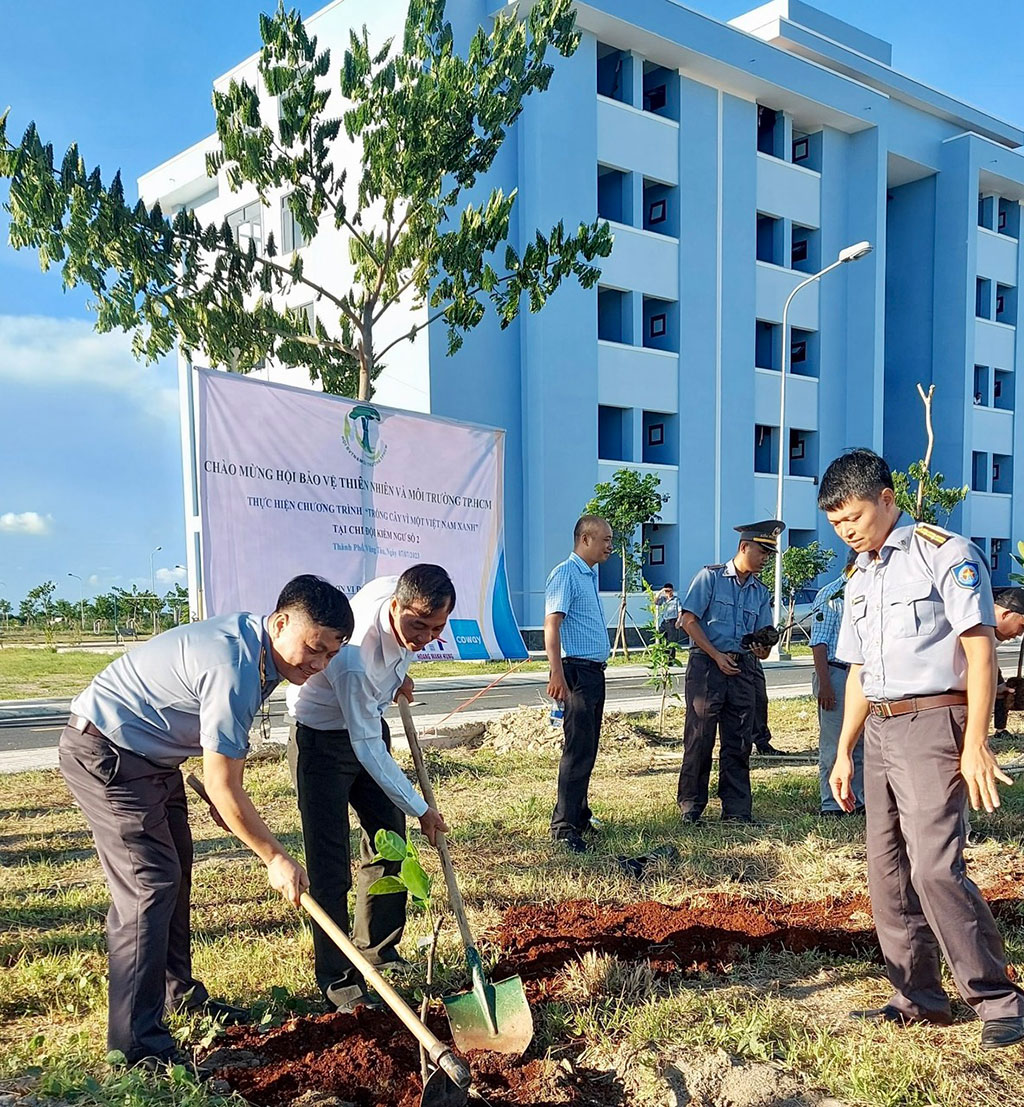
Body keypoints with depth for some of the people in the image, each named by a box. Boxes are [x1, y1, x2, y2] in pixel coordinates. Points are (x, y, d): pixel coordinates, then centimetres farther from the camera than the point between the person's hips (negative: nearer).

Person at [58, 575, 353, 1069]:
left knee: (175, 873, 17)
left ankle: (178, 993, 33)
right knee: (149, 883, -13)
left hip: (149, 753, 11)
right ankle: (137, 1045, -6)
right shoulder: (234, 668, -32)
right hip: (104, 753, -10)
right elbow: (221, 786, -27)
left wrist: (224, 798, 10)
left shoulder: (256, 641, -1)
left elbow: (226, 746, 17)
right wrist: (276, 859, -19)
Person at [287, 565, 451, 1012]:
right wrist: (420, 809, -22)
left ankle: (379, 954, 27)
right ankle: (337, 980, 5)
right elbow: (366, 746, -29)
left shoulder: (398, 590, -20)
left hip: (368, 722, 8)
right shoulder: (354, 659, -39)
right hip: (321, 738, -7)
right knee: (331, 866, -7)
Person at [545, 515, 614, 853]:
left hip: (595, 672, 10)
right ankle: (564, 827, -5)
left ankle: (579, 814, 25)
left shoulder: (591, 574, 18)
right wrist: (557, 675, -28)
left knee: (586, 750, 15)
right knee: (578, 751, -10)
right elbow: (551, 625, -20)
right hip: (578, 671, -10)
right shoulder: (565, 574, -12)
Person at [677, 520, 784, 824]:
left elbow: (762, 645, 14)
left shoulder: (761, 593, 15)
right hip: (706, 664, -5)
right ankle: (690, 806, 8)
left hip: (743, 670, 5)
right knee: (700, 738, -3)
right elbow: (689, 620, -6)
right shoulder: (710, 577, 0)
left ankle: (736, 810, 12)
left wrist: (762, 649, -11)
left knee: (739, 742, 5)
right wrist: (717, 656, -11)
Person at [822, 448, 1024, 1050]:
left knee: (935, 867, -15)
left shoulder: (944, 553, -6)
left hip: (933, 724, -8)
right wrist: (844, 752, 17)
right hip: (879, 732, 8)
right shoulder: (858, 581, 17)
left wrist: (975, 743, -17)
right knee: (888, 872, 8)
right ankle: (919, 1000, 19)